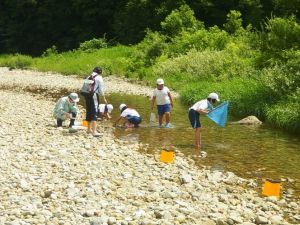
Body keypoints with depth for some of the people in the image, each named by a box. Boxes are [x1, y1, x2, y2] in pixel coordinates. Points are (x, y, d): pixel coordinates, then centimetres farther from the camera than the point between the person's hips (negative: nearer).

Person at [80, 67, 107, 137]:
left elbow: (83, 88, 9)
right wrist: (104, 98, 5)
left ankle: (89, 129, 32)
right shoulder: (99, 78, -4)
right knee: (94, 113, -10)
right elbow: (101, 90, -6)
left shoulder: (89, 77, 14)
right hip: (93, 95, -7)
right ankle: (94, 131, -19)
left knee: (89, 112, 18)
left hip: (87, 95, 7)